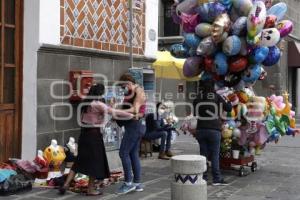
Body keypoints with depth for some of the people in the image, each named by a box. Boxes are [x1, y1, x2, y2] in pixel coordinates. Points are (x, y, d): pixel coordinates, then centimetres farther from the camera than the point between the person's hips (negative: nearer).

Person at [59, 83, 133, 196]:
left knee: (80, 160, 15)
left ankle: (66, 185, 12)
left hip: (84, 133, 8)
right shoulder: (97, 104, -16)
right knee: (95, 161, 5)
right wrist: (131, 115, -11)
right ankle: (90, 189, 13)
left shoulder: (86, 103, 9)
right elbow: (115, 112, -17)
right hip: (93, 135, -8)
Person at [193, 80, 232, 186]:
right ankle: (216, 178, 2)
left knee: (203, 153, 9)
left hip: (200, 130, 3)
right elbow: (229, 108, 3)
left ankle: (202, 177, 10)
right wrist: (226, 101, 20)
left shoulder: (197, 99, 4)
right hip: (214, 130, -3)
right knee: (215, 154, 1)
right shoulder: (217, 97, -3)